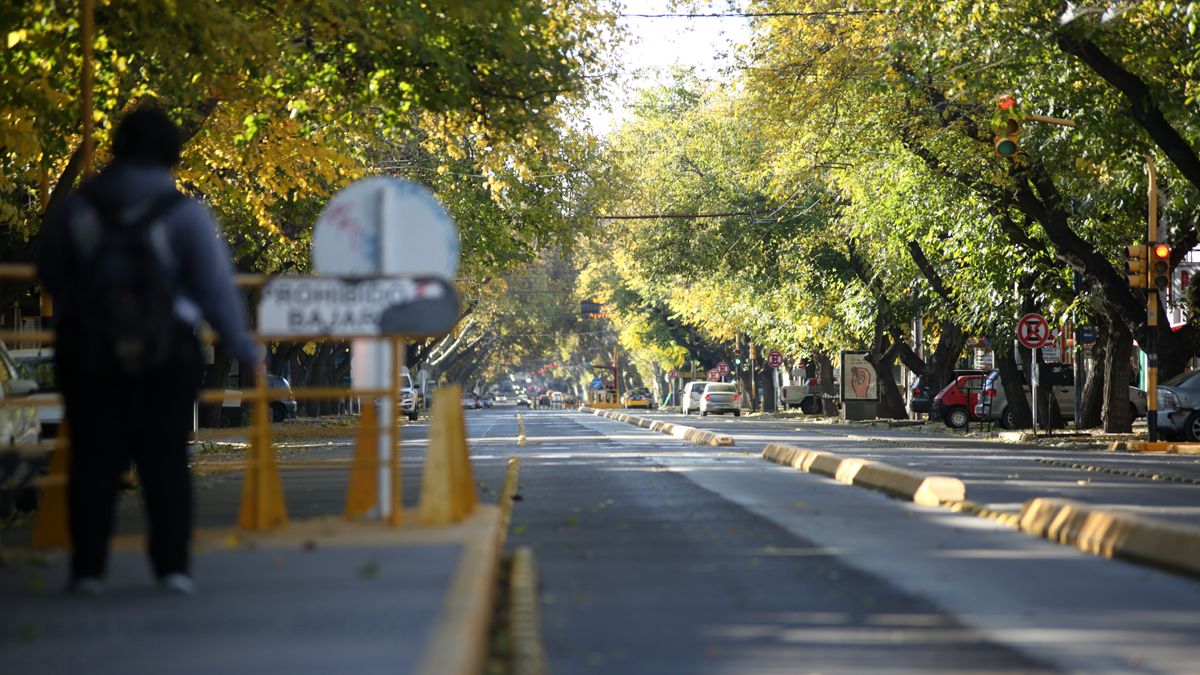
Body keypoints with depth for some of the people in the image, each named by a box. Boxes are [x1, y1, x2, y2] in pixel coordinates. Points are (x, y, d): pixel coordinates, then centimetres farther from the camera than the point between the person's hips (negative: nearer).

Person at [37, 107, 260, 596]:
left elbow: (49, 274, 8)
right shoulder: (184, 213, -7)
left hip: (87, 351, 1)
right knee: (165, 458, 6)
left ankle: (88, 568, 5)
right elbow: (216, 288, -6)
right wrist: (242, 348, 4)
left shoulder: (77, 208, -1)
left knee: (94, 459, 6)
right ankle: (173, 566, 3)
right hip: (167, 353, -1)